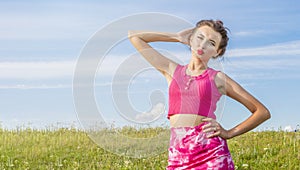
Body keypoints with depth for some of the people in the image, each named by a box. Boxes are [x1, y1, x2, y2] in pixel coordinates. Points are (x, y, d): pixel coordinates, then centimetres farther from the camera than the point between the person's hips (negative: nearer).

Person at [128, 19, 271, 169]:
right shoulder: (172, 70, 17)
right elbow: (134, 36, 22)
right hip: (177, 154, 2)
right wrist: (177, 37, 22)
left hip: (210, 152, -2)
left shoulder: (217, 78, 9)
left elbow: (263, 112, 9)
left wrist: (229, 133, -1)